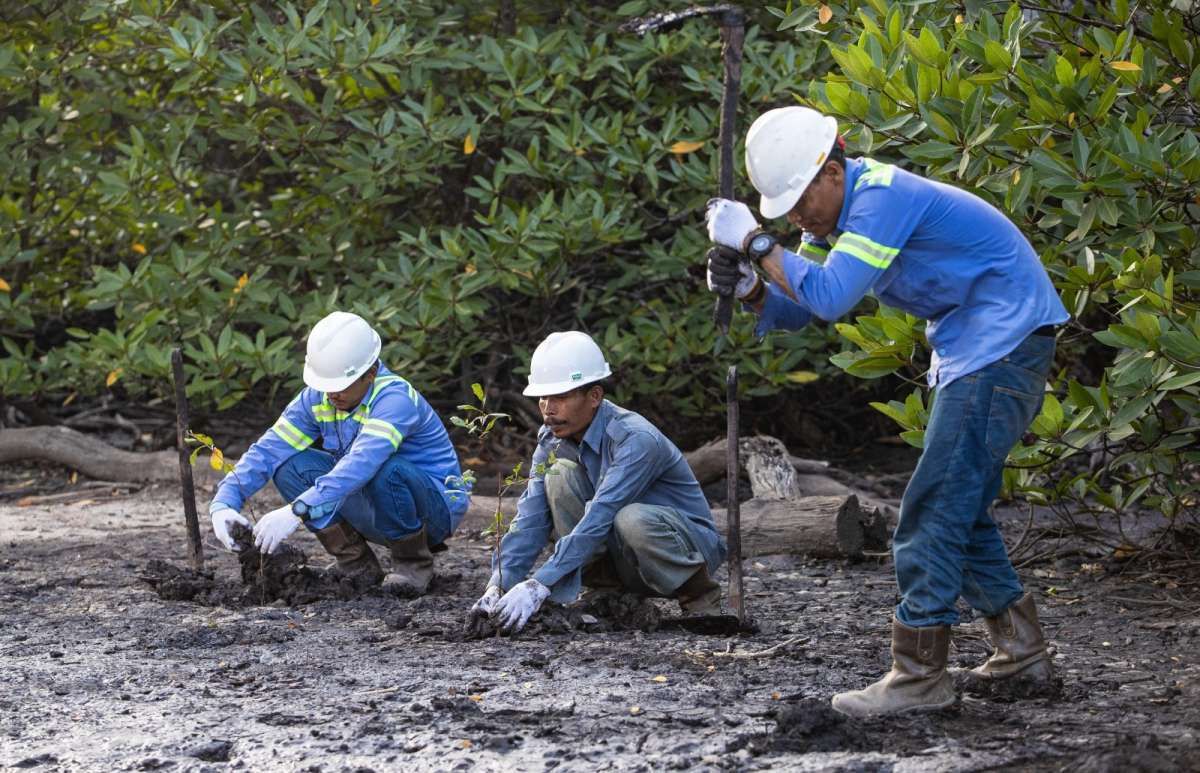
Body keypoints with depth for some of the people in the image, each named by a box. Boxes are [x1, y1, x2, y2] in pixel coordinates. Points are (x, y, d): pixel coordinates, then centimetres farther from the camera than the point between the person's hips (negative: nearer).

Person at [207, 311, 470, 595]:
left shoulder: (395, 399, -29)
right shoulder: (317, 398, -6)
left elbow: (361, 463, -44)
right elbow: (269, 450, -12)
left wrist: (297, 512, -53)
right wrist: (224, 502, -28)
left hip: (437, 506, -6)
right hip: (375, 514, 6)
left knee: (385, 470, -39)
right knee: (290, 467, -14)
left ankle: (413, 564, -12)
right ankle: (358, 566, -4)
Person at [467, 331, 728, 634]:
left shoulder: (636, 439, -28)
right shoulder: (552, 439, -5)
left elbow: (599, 520, -37)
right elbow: (530, 520, -13)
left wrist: (538, 585, -44)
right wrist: (498, 586, -30)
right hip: (624, 558, 5)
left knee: (632, 518, -38)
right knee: (560, 475, -16)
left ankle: (700, 596, -11)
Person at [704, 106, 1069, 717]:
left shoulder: (883, 195, -23)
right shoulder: (833, 210, 7)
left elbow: (830, 297, -33)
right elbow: (793, 310, 6)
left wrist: (754, 242, -26)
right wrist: (747, 287, -14)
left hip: (1005, 341, -11)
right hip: (966, 349, 11)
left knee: (936, 505, -14)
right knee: (959, 508, 16)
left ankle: (920, 671, -13)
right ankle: (1021, 647, 25)